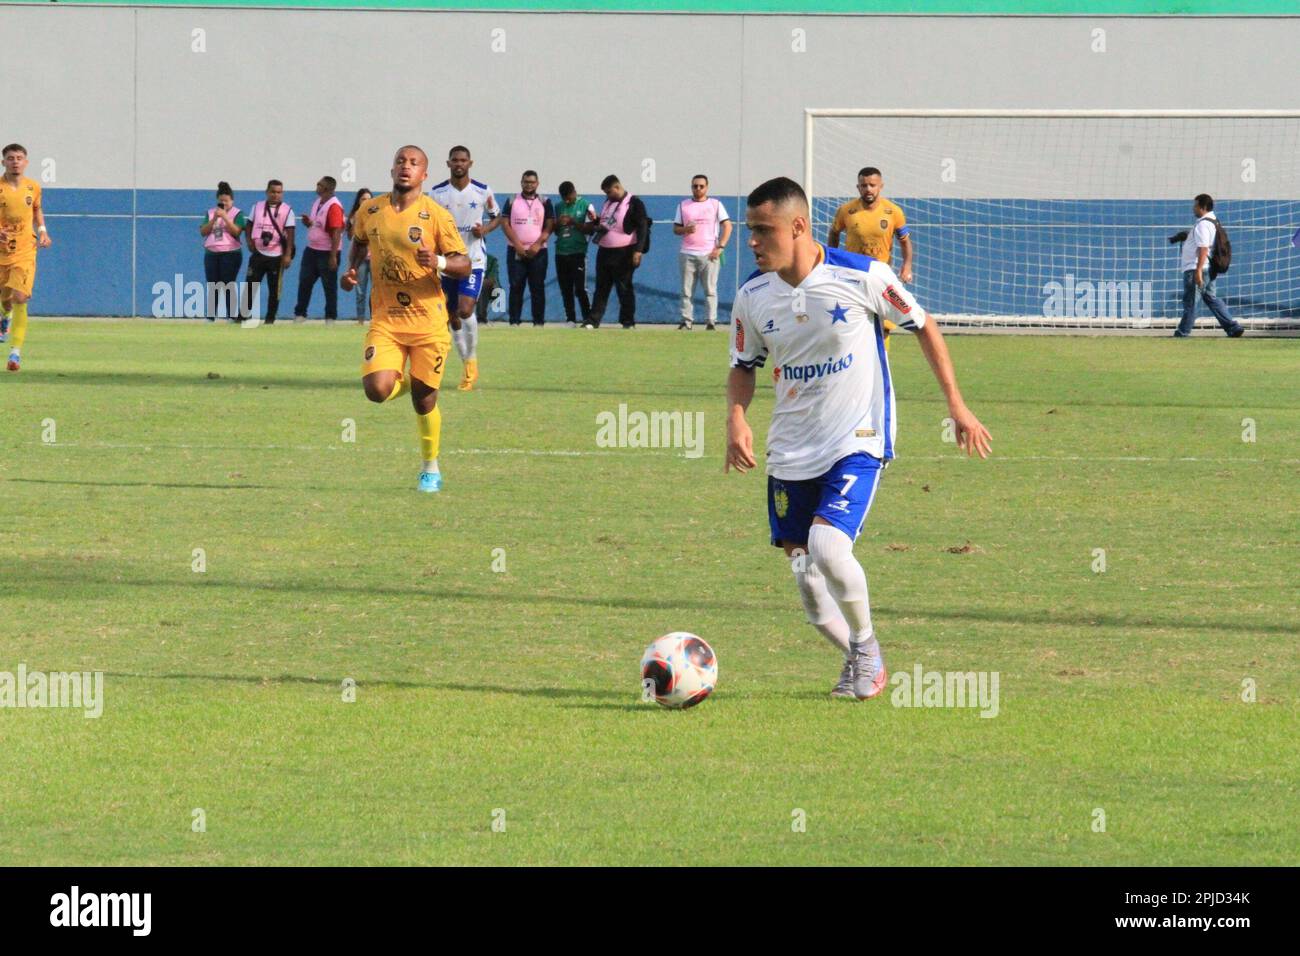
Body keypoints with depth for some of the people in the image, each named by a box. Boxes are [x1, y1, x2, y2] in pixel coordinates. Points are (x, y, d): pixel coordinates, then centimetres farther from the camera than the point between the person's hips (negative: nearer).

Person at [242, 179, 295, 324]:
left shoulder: (287, 210, -3)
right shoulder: (257, 206, 6)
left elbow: (290, 233, -7)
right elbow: (249, 225, 15)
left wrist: (288, 255, -13)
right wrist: (249, 241, -2)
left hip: (277, 256, -2)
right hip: (258, 254, 2)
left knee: (274, 289, 2)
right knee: (250, 284, 0)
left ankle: (270, 318, 10)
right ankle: (244, 314, 7)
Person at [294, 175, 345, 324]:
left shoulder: (334, 207, -19)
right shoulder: (317, 202, 9)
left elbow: (336, 233, -21)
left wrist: (333, 256, -23)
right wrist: (308, 221, -2)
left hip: (327, 253, -8)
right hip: (312, 250, 8)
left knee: (330, 286, 3)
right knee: (304, 282, 9)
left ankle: (330, 317, 11)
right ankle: (300, 314, 17)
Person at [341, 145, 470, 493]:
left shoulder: (436, 216, -6)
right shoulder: (369, 212, 4)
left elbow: (464, 265, -5)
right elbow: (359, 242, 26)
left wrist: (438, 262, -25)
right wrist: (351, 269, 7)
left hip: (428, 319, -2)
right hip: (385, 318, 2)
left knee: (423, 399, 3)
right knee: (376, 390, -17)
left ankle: (430, 468, 25)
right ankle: (404, 381, 22)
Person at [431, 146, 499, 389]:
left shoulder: (482, 192, -1)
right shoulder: (438, 193, 1)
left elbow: (496, 218, 13)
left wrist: (485, 229, -8)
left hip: (474, 260, -2)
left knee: (466, 310, -18)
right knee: (454, 315, 7)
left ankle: (472, 360, 1)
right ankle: (467, 366, 21)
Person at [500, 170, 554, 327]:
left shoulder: (545, 203, 7)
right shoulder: (512, 202, 6)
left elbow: (549, 227, 2)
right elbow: (506, 224, -1)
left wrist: (538, 244, -12)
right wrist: (517, 245, -12)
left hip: (538, 252, 0)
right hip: (516, 251, 0)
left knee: (538, 287, -1)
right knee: (516, 286, -3)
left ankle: (539, 321, 2)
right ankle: (514, 320, -1)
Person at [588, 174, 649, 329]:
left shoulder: (634, 203, -10)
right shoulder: (608, 202, 14)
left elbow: (642, 227, -15)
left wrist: (638, 250, -22)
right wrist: (596, 221, 6)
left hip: (623, 253, -7)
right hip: (604, 251, 7)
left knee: (624, 289, 0)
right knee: (601, 288, 7)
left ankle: (628, 321, 7)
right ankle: (594, 321, 7)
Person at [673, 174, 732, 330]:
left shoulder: (715, 204, 6)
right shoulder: (683, 205, 12)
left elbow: (727, 226, 3)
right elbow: (675, 229, 12)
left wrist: (720, 247, -7)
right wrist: (686, 229, -11)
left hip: (709, 254, -2)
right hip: (687, 254, 2)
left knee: (710, 289, -4)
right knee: (686, 290, -1)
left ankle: (712, 321, -3)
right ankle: (686, 321, 1)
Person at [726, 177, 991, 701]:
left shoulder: (862, 276, -14)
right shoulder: (753, 296, -2)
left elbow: (923, 327, 0)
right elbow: (743, 366, 13)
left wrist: (956, 404, 0)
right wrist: (736, 419, -7)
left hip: (858, 439, -5)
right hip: (791, 451, 5)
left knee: (827, 545, -25)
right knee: (806, 578, 1)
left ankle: (866, 646, 1)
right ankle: (863, 664, 25)